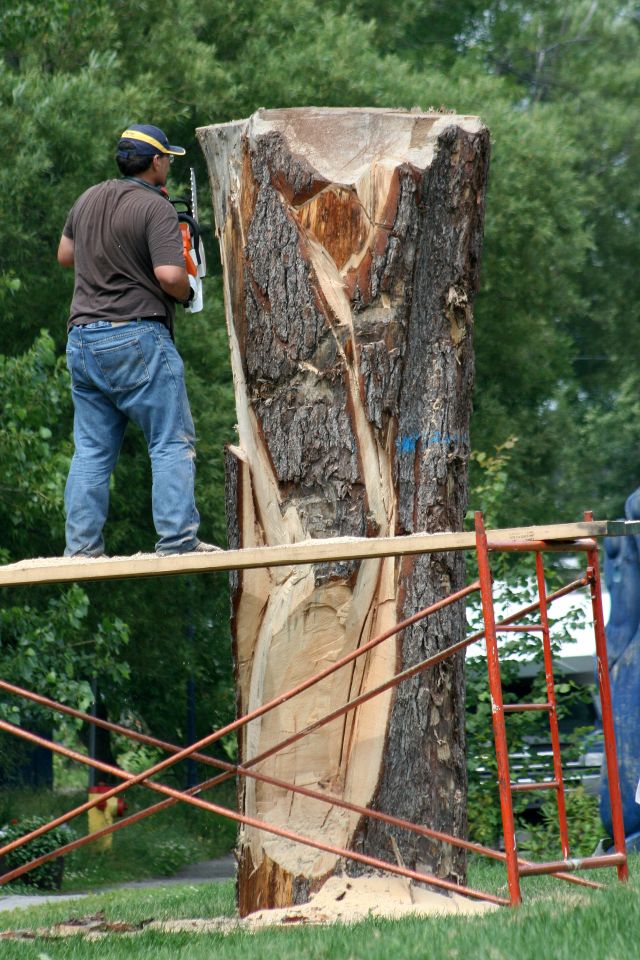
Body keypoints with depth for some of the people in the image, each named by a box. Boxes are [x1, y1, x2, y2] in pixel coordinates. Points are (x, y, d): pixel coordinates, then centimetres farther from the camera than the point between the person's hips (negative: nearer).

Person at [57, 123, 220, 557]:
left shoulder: (89, 199, 12)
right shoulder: (156, 209, -11)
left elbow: (65, 254, 26)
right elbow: (170, 276, -21)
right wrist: (186, 291, -1)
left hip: (83, 339, 7)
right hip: (137, 341, -7)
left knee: (92, 451, 11)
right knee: (173, 444, -1)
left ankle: (81, 548, 8)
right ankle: (178, 541, -7)